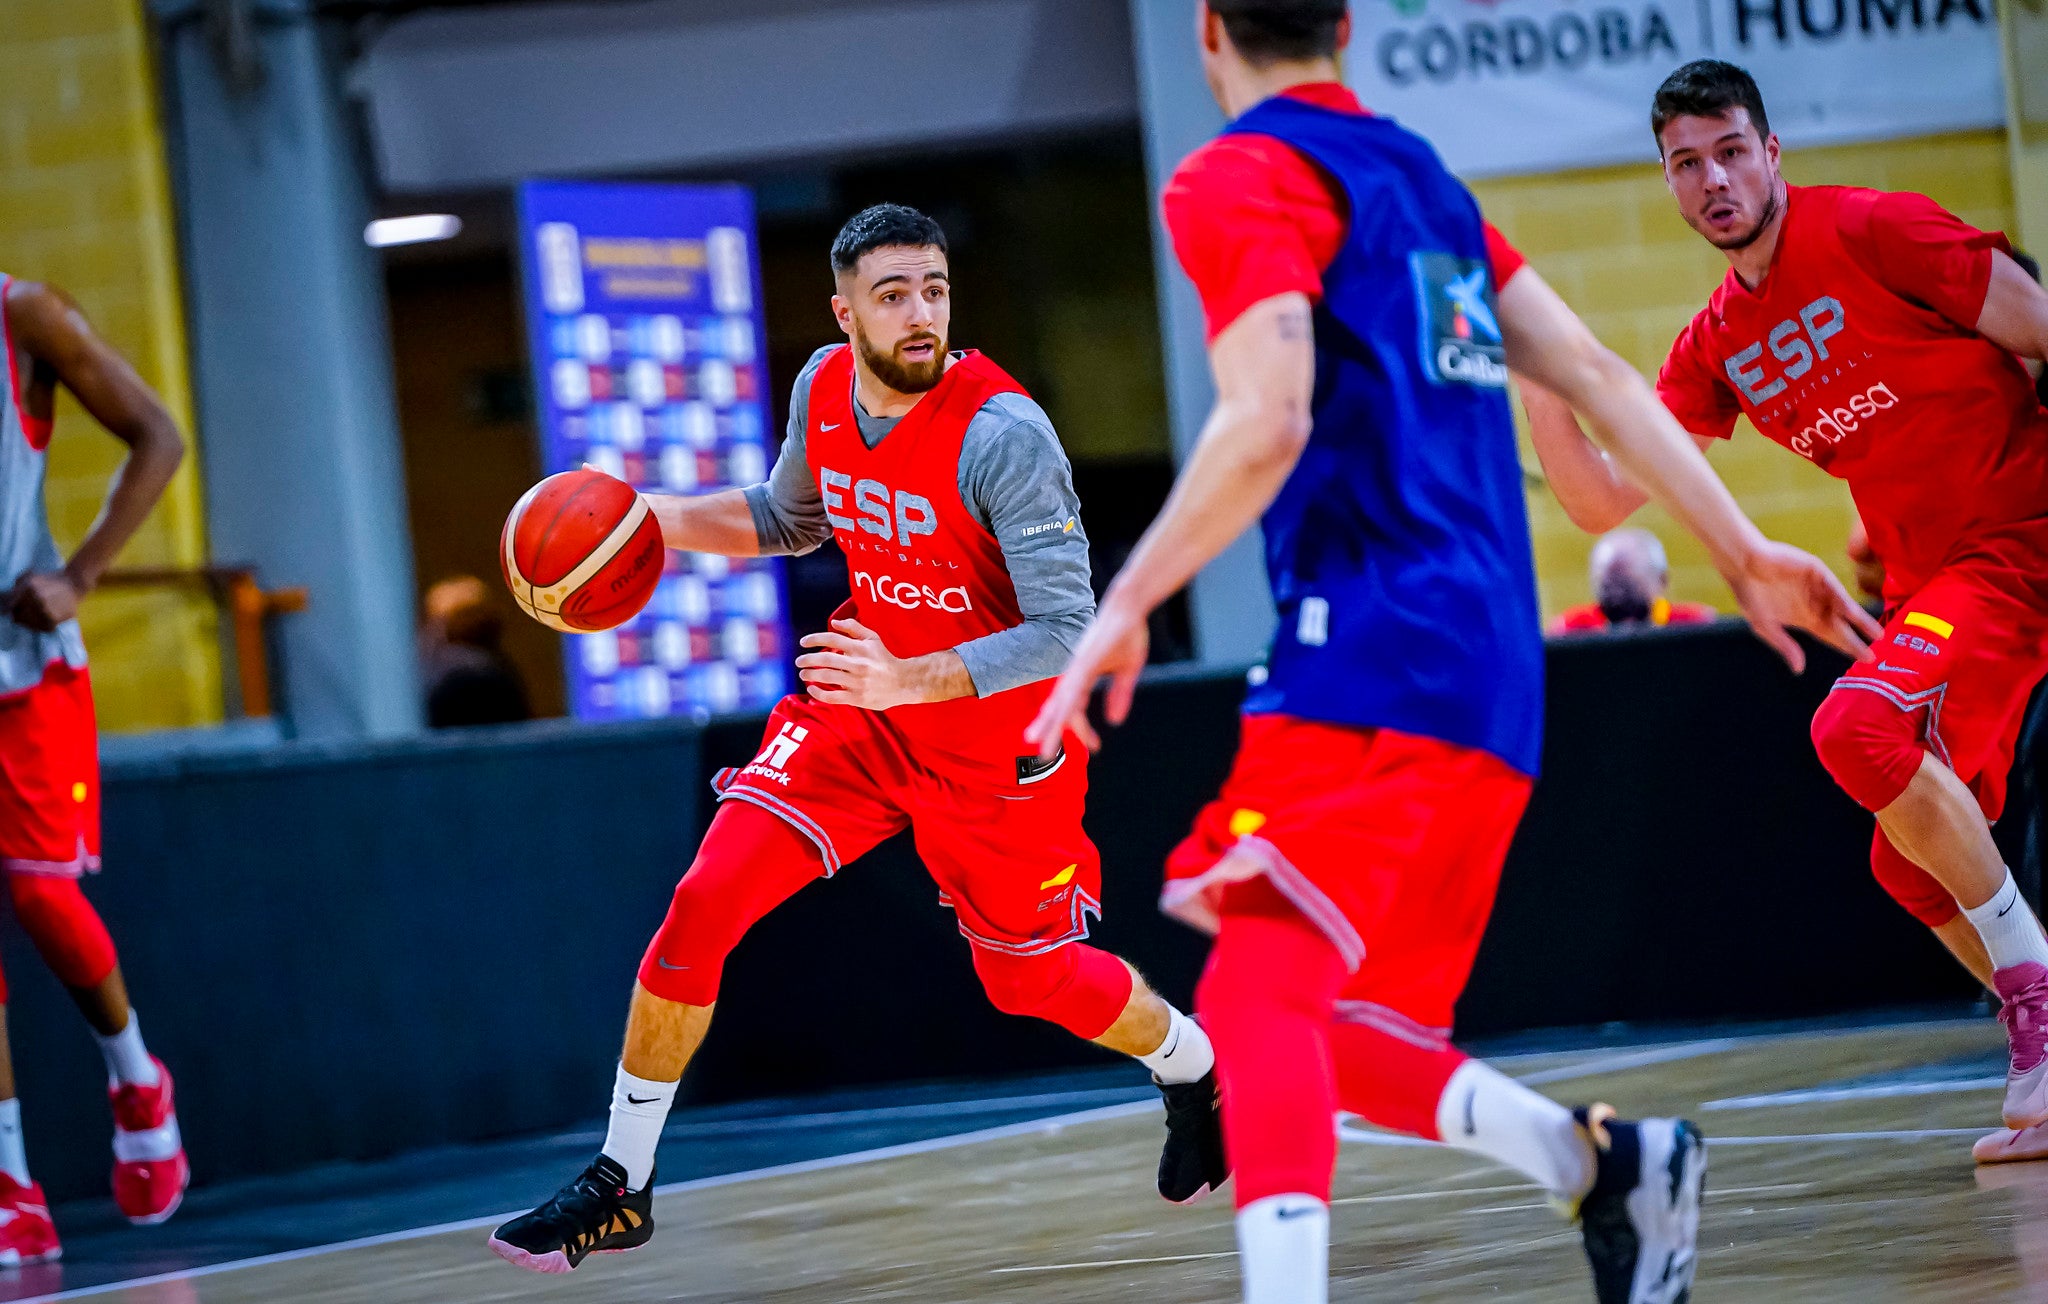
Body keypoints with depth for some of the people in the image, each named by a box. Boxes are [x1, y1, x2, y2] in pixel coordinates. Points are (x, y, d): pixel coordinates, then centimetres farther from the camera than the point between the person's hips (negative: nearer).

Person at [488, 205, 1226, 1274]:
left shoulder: (1003, 434, -27)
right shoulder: (823, 389, -7)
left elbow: (1068, 633, -29)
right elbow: (790, 520, 15)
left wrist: (911, 680, -39)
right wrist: (657, 519, -1)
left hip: (1001, 740, -5)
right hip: (862, 708, 5)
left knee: (1028, 978, 13)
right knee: (702, 905, -11)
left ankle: (1194, 1072, 47)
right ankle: (618, 1185, 0)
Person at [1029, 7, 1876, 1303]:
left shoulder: (1239, 179, -2)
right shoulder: (1419, 173, 22)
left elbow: (1267, 425, -17)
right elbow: (1597, 376, 21)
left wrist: (1124, 609, -15)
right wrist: (1746, 554, 23)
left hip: (1367, 661, -8)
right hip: (1494, 671, 8)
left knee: (1257, 994, -19)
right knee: (1340, 1031, 15)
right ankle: (1607, 1162, 7)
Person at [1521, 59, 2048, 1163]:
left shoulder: (1871, 232, -12)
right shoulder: (1715, 345, 9)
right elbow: (1605, 497, 10)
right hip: (1921, 582, 8)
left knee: (1859, 727, -28)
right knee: (1914, 865, 6)